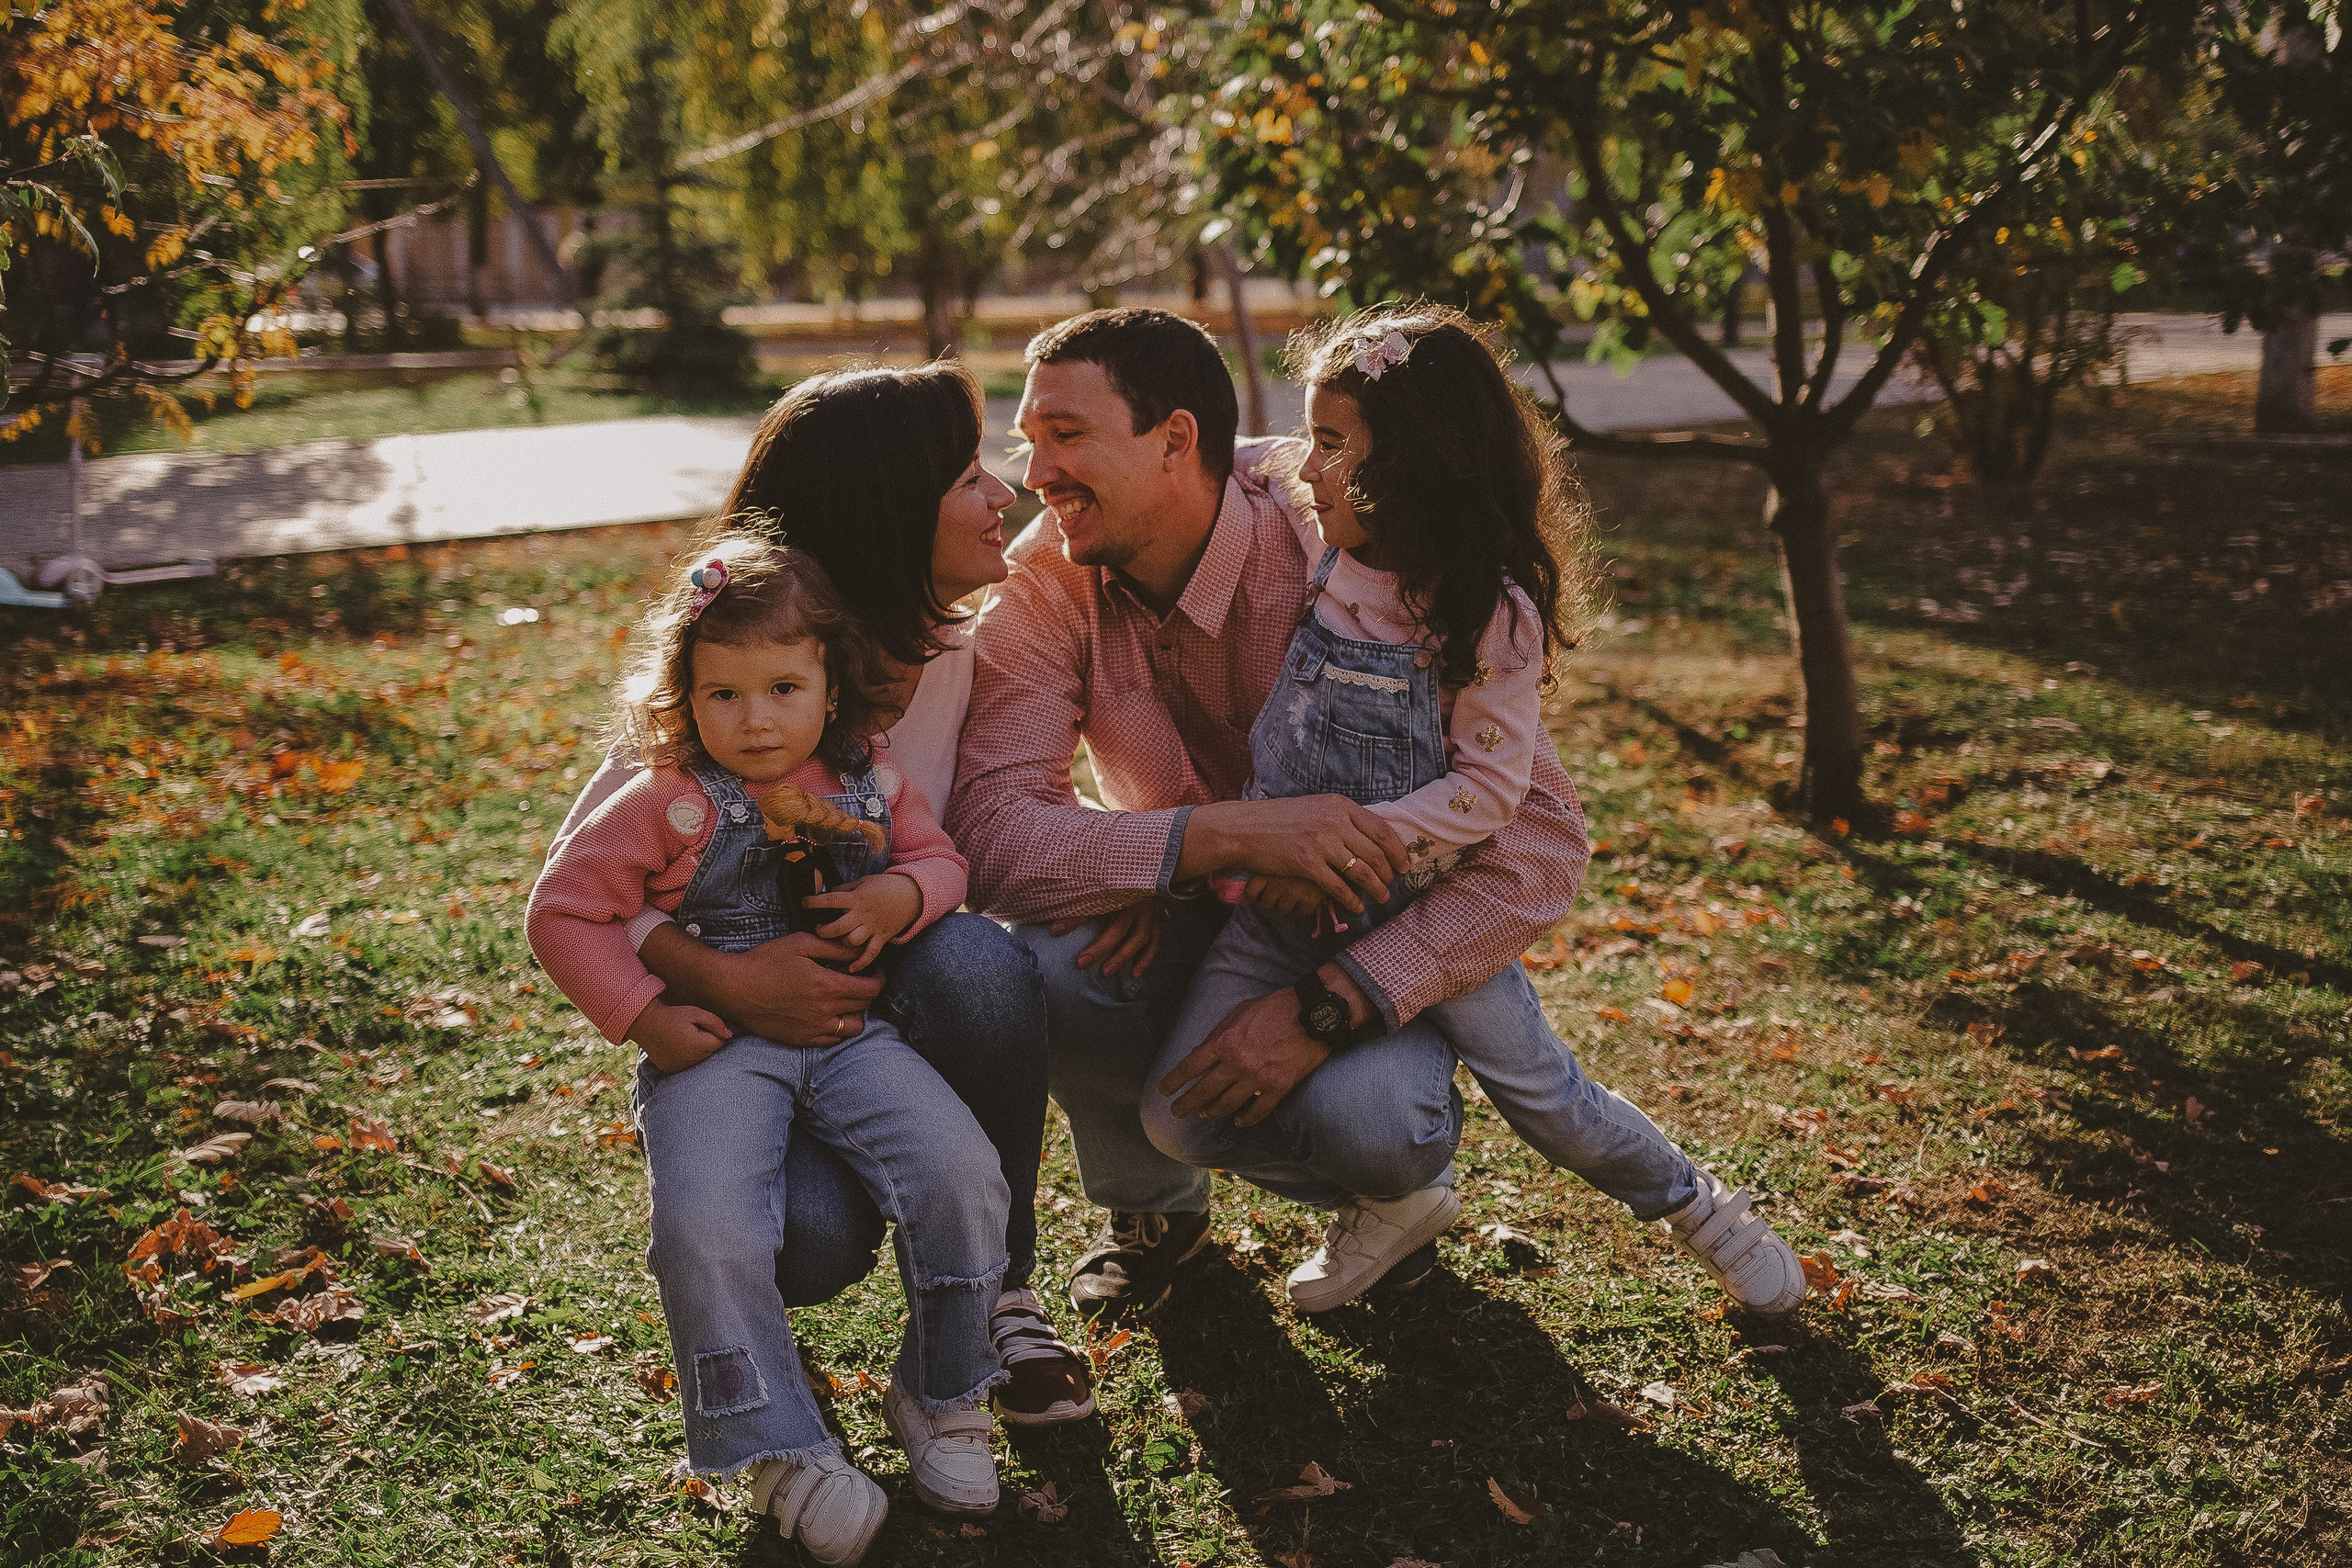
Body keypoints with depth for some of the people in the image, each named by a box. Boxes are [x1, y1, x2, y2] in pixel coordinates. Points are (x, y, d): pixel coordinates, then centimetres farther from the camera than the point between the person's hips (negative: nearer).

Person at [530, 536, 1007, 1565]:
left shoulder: (868, 784, 8)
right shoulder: (669, 803, -3)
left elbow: (940, 858, 20)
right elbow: (561, 911, 1)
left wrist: (901, 896, -5)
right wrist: (640, 1018, -8)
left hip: (848, 1034, 3)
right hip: (717, 1047, -2)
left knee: (961, 1178, -19)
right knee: (705, 1234, -26)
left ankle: (939, 1399, 5)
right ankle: (783, 1451, -4)